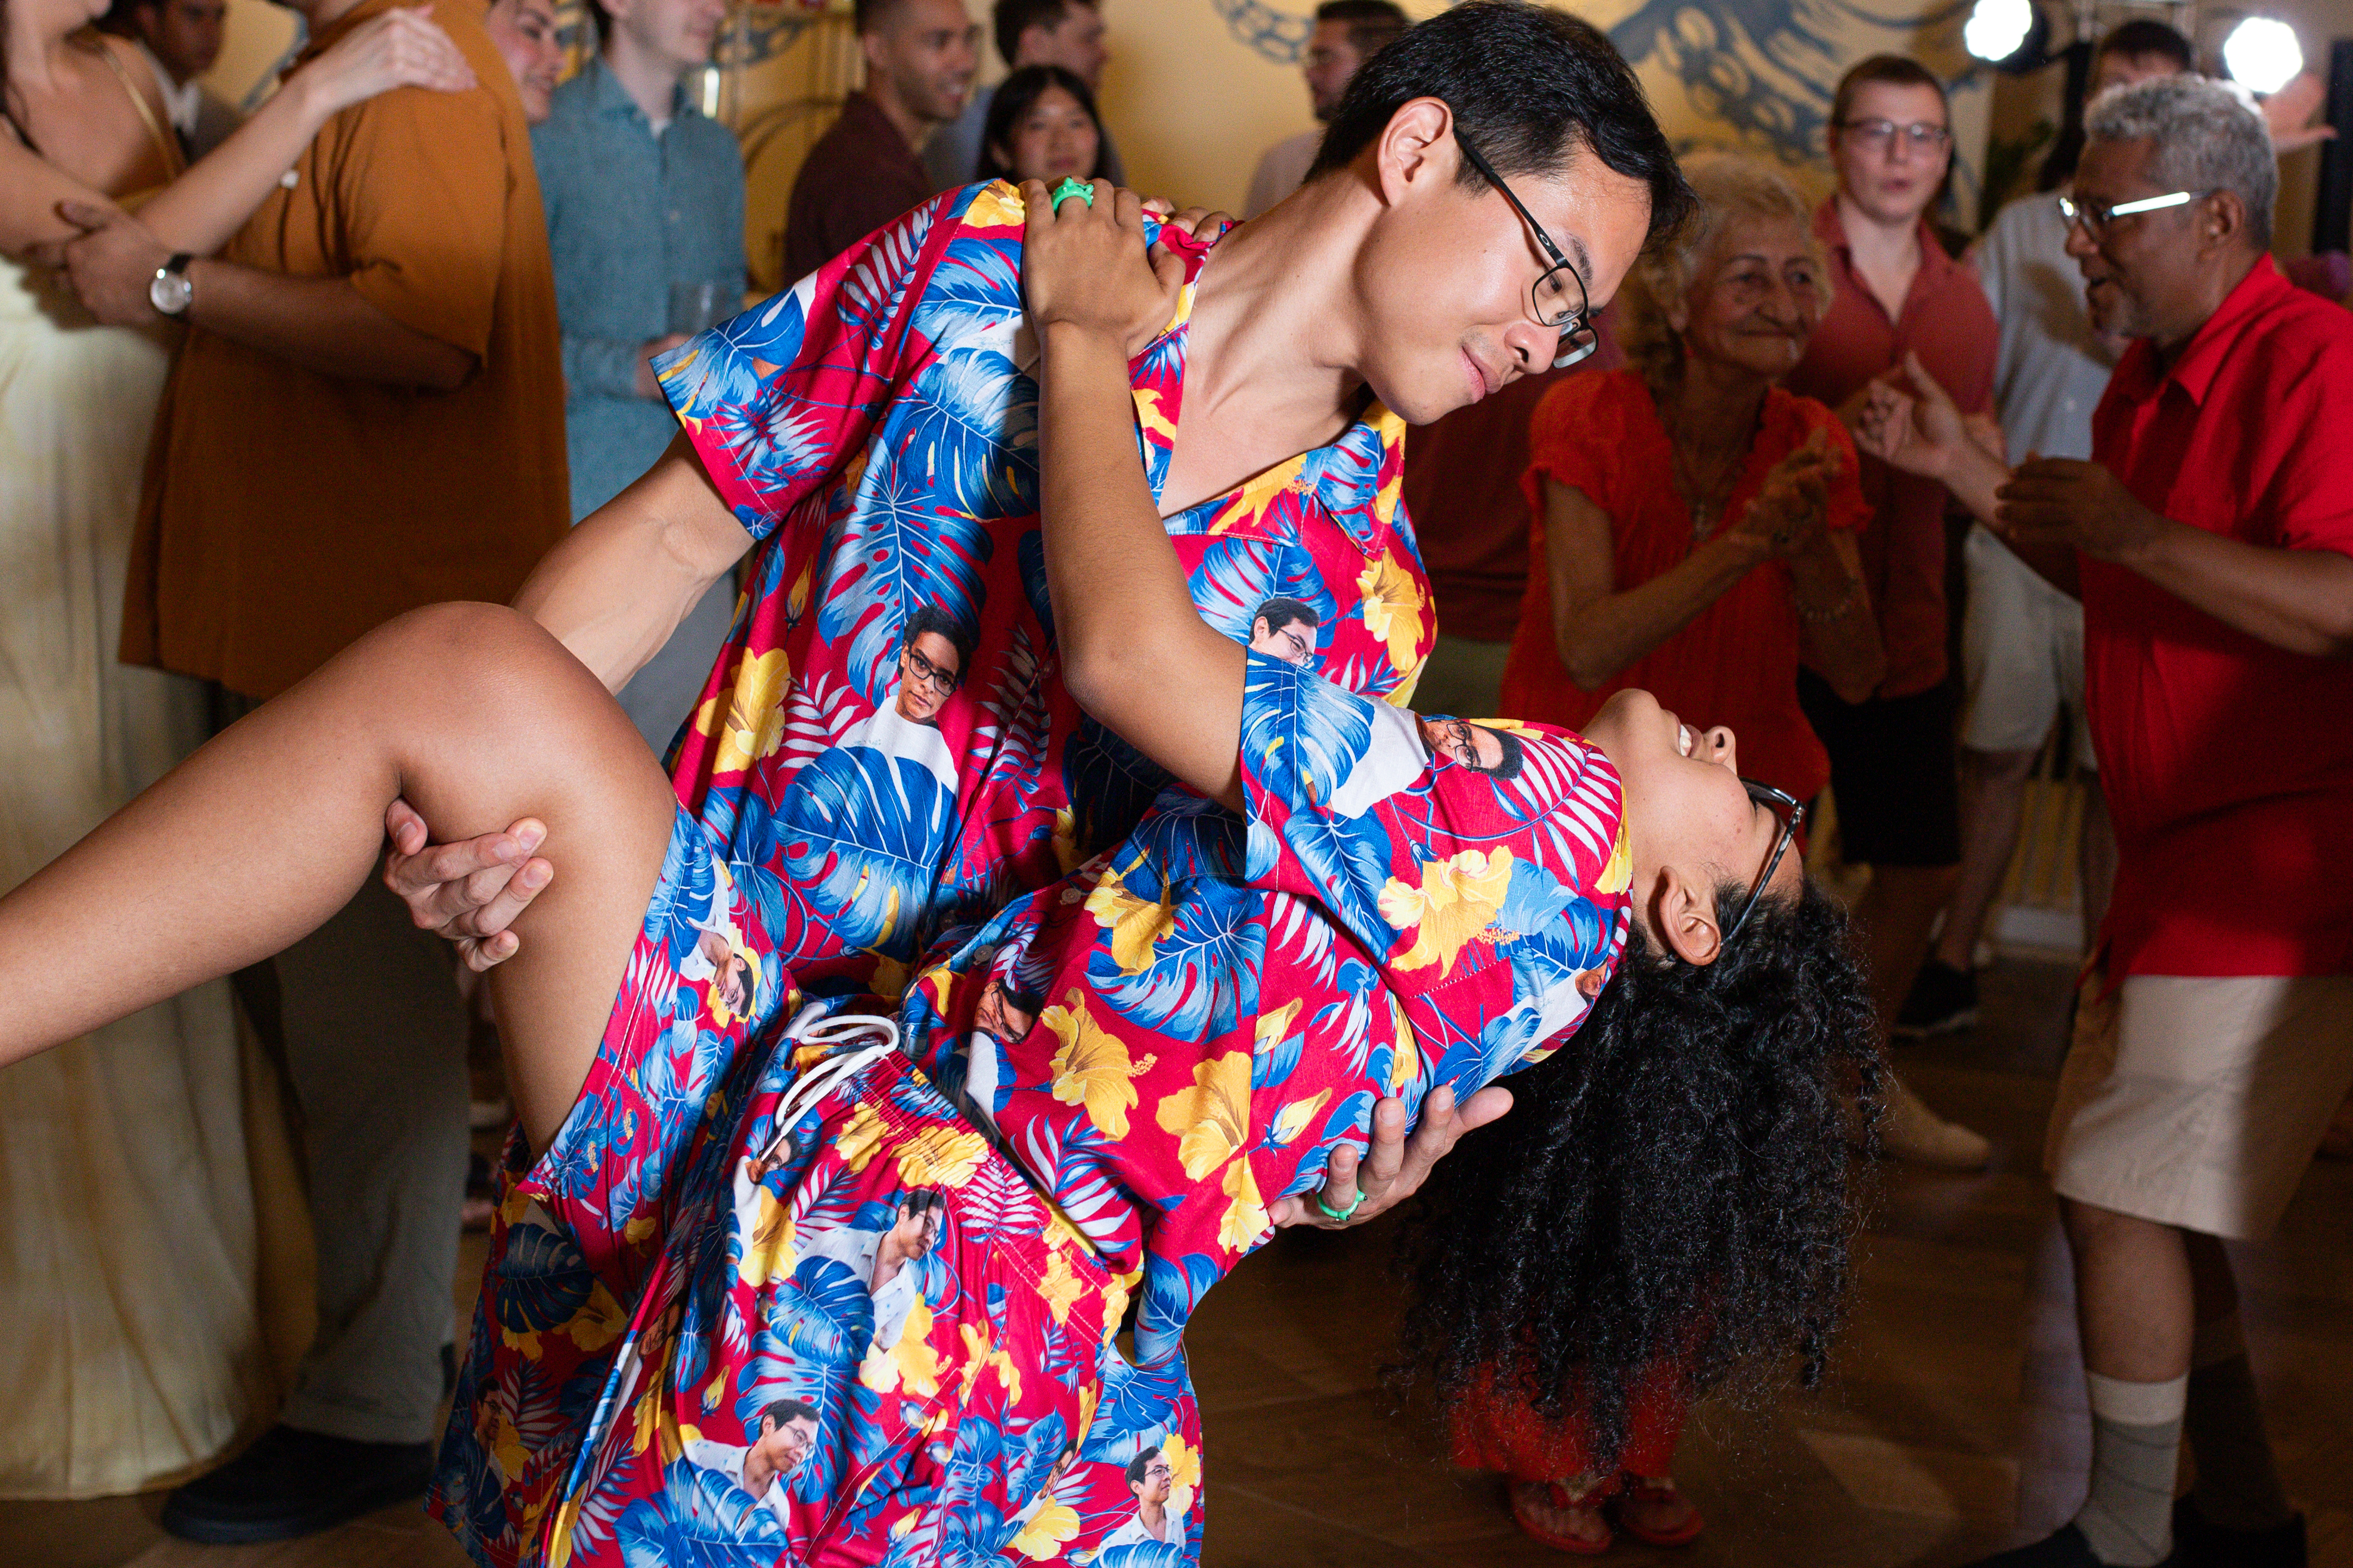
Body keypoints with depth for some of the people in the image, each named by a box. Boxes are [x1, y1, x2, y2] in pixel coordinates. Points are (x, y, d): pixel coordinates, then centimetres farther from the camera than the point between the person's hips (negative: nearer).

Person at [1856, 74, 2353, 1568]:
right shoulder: (2153, 376, 13)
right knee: (2146, 1196, 16)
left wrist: (2136, 530, -27)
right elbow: (2107, 582, 24)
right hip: (2180, 865, 10)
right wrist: (1964, 468, 13)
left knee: (2122, 1202, -6)